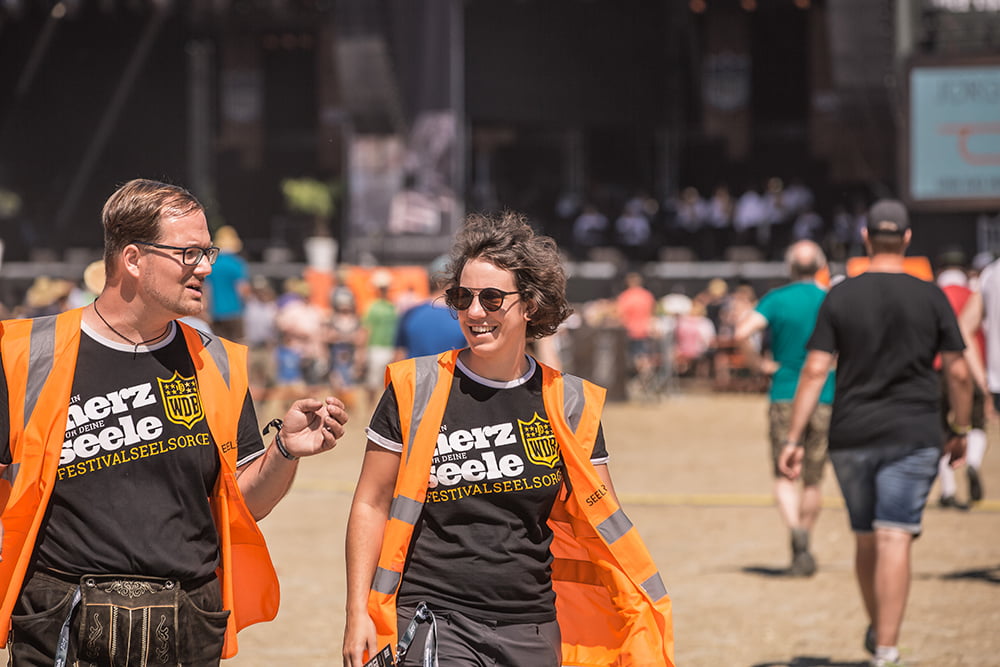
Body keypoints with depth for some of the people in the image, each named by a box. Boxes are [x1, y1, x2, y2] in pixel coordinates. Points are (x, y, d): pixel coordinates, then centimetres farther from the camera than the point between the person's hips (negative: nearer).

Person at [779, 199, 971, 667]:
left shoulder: (839, 297, 0)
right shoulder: (931, 298, 0)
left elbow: (815, 371, -5)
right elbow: (958, 372, 1)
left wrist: (793, 439, -3)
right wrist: (960, 432, 13)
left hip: (851, 435, 2)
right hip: (913, 435, -2)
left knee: (865, 539, 16)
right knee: (895, 539, -8)